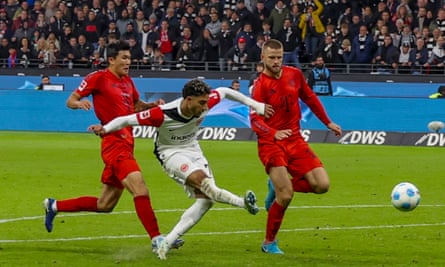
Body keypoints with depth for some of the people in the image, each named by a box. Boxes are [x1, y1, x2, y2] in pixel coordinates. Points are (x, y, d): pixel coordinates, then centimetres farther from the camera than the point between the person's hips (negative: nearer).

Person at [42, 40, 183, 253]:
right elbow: (70, 101, -2)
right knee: (139, 188, -23)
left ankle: (54, 206, 29)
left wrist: (152, 105, 11)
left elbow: (136, 105, 32)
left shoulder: (127, 82, 17)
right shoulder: (99, 78, -4)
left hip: (126, 145, 9)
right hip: (114, 145, -9)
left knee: (104, 205, 14)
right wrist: (79, 103, -26)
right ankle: (156, 239, -24)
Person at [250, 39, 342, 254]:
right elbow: (255, 119, -25)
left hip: (295, 140, 6)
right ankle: (269, 243, 4)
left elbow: (310, 99, 19)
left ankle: (279, 187, 16)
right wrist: (274, 133, -42)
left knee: (321, 185, -7)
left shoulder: (295, 75, 3)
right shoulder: (260, 85, -14)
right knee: (286, 196, -16)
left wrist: (328, 123, 20)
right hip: (271, 143, -6)